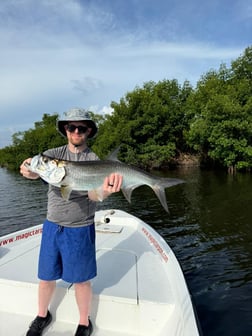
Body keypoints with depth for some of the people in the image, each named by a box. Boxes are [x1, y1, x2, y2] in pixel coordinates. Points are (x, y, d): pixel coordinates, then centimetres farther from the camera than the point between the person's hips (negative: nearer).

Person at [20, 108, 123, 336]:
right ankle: (42, 316, 44)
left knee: (81, 280, 10)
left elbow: (93, 195, -19)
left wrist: (104, 191, -43)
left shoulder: (94, 160, -8)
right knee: (46, 277, 16)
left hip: (80, 229, -3)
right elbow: (34, 170, -18)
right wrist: (30, 171, -42)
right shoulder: (53, 154, 0)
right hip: (51, 226, 3)